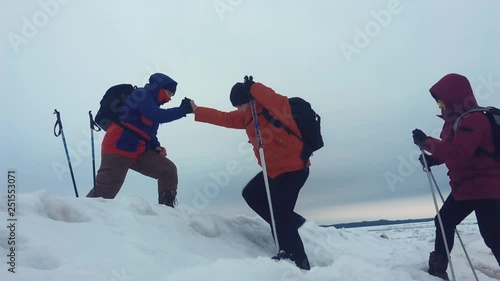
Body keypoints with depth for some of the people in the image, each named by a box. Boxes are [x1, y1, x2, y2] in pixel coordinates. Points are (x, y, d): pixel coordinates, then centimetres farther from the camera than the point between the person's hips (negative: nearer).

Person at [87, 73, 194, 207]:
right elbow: (158, 116, -22)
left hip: (138, 152, 9)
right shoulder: (141, 95, -6)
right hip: (118, 148, -8)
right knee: (105, 191, -11)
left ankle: (167, 207, 0)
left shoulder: (152, 106, 19)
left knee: (169, 170, -3)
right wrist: (183, 109, -20)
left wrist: (156, 147, 3)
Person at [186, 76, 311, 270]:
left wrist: (253, 87, -35)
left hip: (293, 168, -10)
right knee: (251, 194, 20)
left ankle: (297, 260, 4)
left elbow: (280, 103, -43)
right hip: (274, 169, 10)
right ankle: (291, 222, 21)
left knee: (279, 215, -10)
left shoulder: (273, 110, -19)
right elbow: (224, 118, 14)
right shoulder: (247, 115, 8)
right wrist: (197, 111, 16)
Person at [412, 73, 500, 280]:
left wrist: (427, 143, -31)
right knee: (444, 222, 14)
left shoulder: (473, 119, -21)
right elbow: (452, 149, 19)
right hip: (463, 188, 11)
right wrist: (433, 158, 2)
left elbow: (459, 154, -31)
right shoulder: (455, 120, 11)